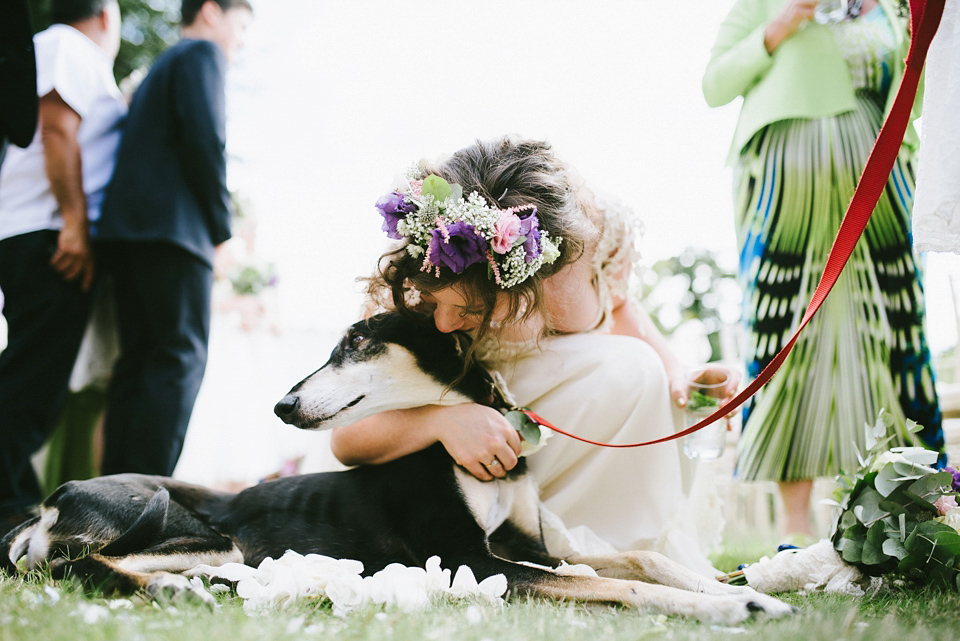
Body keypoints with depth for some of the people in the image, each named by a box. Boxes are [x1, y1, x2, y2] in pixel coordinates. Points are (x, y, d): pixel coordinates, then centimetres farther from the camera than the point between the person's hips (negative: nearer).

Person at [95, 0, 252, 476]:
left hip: (127, 227, 9)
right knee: (181, 359, -12)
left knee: (139, 361, 5)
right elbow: (205, 140, -13)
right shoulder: (203, 53, 3)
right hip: (172, 227, -9)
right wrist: (222, 229, -6)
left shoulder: (161, 67, 30)